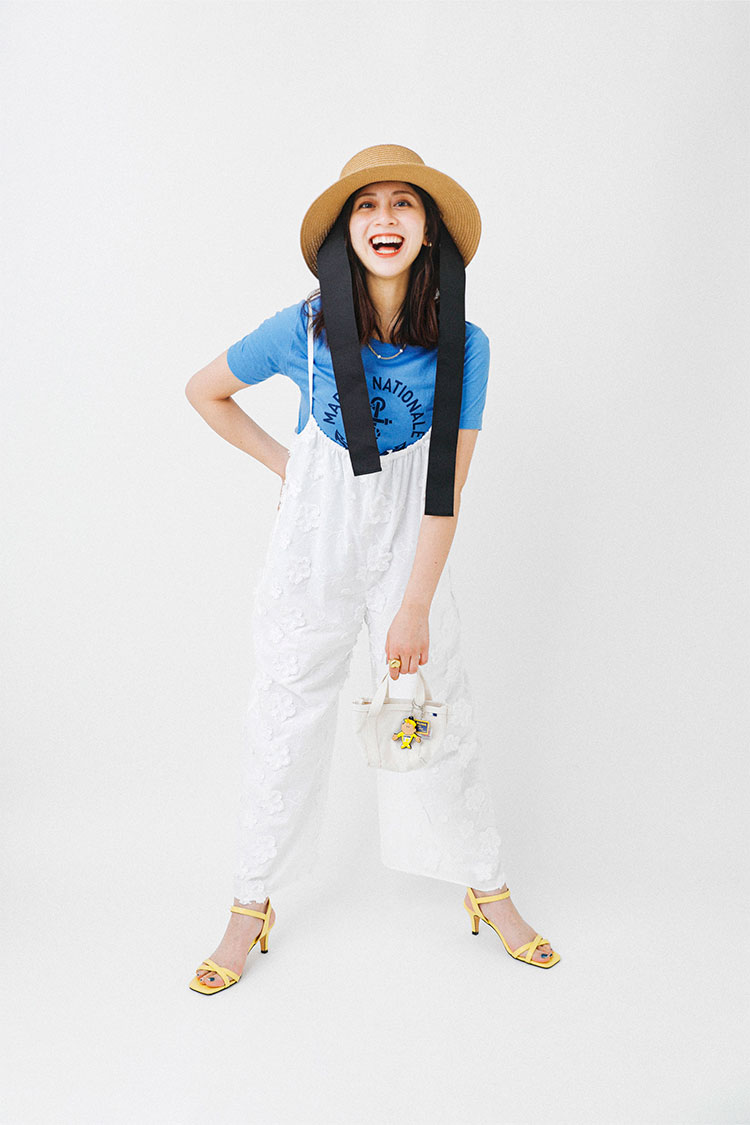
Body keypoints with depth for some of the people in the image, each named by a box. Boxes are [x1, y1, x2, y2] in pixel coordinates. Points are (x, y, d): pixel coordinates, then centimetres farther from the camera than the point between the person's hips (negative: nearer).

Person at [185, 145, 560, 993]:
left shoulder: (462, 345, -9)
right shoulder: (305, 329, -10)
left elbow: (445, 489, -10)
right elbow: (204, 392, 7)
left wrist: (415, 608, -13)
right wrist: (282, 462, 1)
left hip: (409, 549, 0)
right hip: (313, 547, 0)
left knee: (441, 720, 8)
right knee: (286, 720, 7)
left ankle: (489, 890, 30)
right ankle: (251, 907, 26)